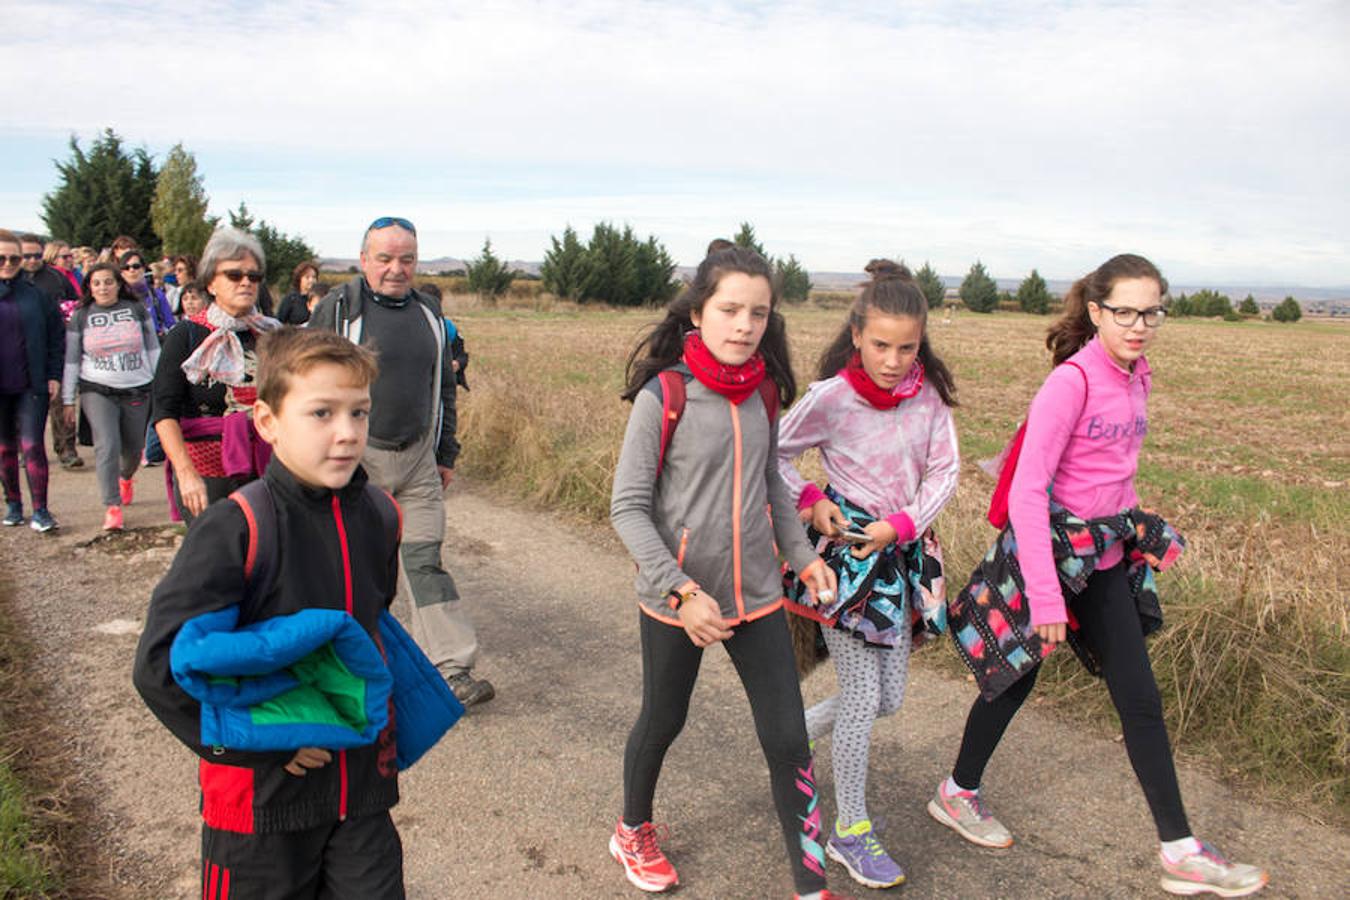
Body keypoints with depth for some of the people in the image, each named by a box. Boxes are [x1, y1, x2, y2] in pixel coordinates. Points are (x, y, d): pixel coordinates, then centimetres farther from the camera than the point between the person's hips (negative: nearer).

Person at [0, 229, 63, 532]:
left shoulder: (35, 294, 1)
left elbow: (56, 335, 4)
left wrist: (53, 376, -2)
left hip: (32, 385, -2)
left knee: (32, 445, -6)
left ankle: (40, 510, -2)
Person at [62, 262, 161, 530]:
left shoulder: (137, 310, 2)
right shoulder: (80, 317, 2)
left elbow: (153, 349, 9)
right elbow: (71, 361, 6)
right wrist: (68, 401, 4)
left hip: (137, 391, 1)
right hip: (97, 392, -1)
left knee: (133, 448, 10)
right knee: (107, 446, -15)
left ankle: (126, 478, 45)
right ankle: (112, 506, -12)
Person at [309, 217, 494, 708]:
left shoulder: (428, 314, 10)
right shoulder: (339, 306, -5)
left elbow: (442, 388, 18)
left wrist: (446, 455, 16)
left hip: (417, 457, 4)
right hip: (356, 457, -3)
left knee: (426, 560, 2)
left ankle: (452, 671, 2)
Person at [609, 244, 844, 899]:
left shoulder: (763, 391, 0)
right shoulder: (663, 396, -15)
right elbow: (628, 508, -16)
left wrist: (800, 554, 9)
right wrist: (680, 590, -23)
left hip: (757, 596, 4)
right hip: (676, 600, -4)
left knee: (788, 740, 4)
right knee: (663, 722, 18)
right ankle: (633, 831, 46)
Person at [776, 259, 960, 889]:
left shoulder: (928, 393, -3)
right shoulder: (832, 397, -14)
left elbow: (944, 471, 0)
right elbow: (775, 452, -2)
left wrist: (900, 525, -13)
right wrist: (809, 501, -15)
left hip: (899, 549, 5)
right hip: (844, 550, -5)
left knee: (888, 698, 11)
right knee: (863, 697, -1)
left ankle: (795, 733, 37)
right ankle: (850, 833, 17)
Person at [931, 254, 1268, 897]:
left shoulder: (1136, 378, 4)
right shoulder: (1071, 380, -20)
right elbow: (1026, 491, -25)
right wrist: (1045, 596, -27)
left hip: (1106, 557, 7)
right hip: (1050, 551, -7)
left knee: (1140, 699, 9)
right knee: (1016, 677, 10)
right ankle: (957, 794, 34)